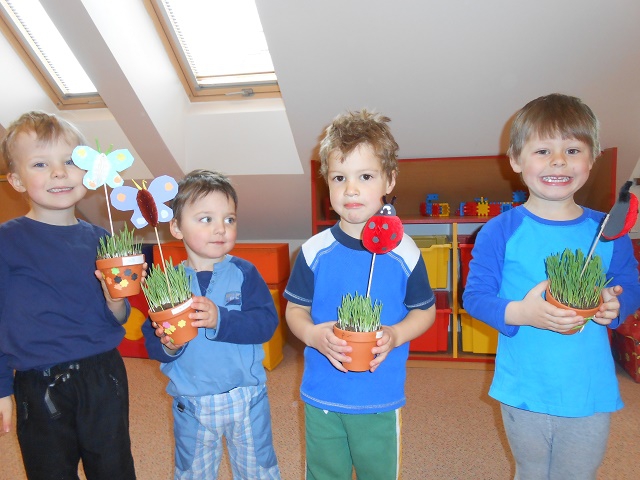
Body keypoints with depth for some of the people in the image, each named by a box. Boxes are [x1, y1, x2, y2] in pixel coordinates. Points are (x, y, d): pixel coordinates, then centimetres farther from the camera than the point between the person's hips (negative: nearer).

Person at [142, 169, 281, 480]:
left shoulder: (244, 273, -10)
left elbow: (266, 322, -20)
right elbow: (151, 341, -6)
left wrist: (220, 319, -33)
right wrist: (167, 346, -27)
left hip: (246, 399, -1)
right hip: (190, 404, 2)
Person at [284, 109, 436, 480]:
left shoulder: (404, 251, -10)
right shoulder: (314, 251, -9)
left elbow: (425, 310, 1)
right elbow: (296, 309, 0)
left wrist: (395, 336, -17)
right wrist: (313, 335, -21)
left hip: (382, 399, 0)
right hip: (321, 397, 1)